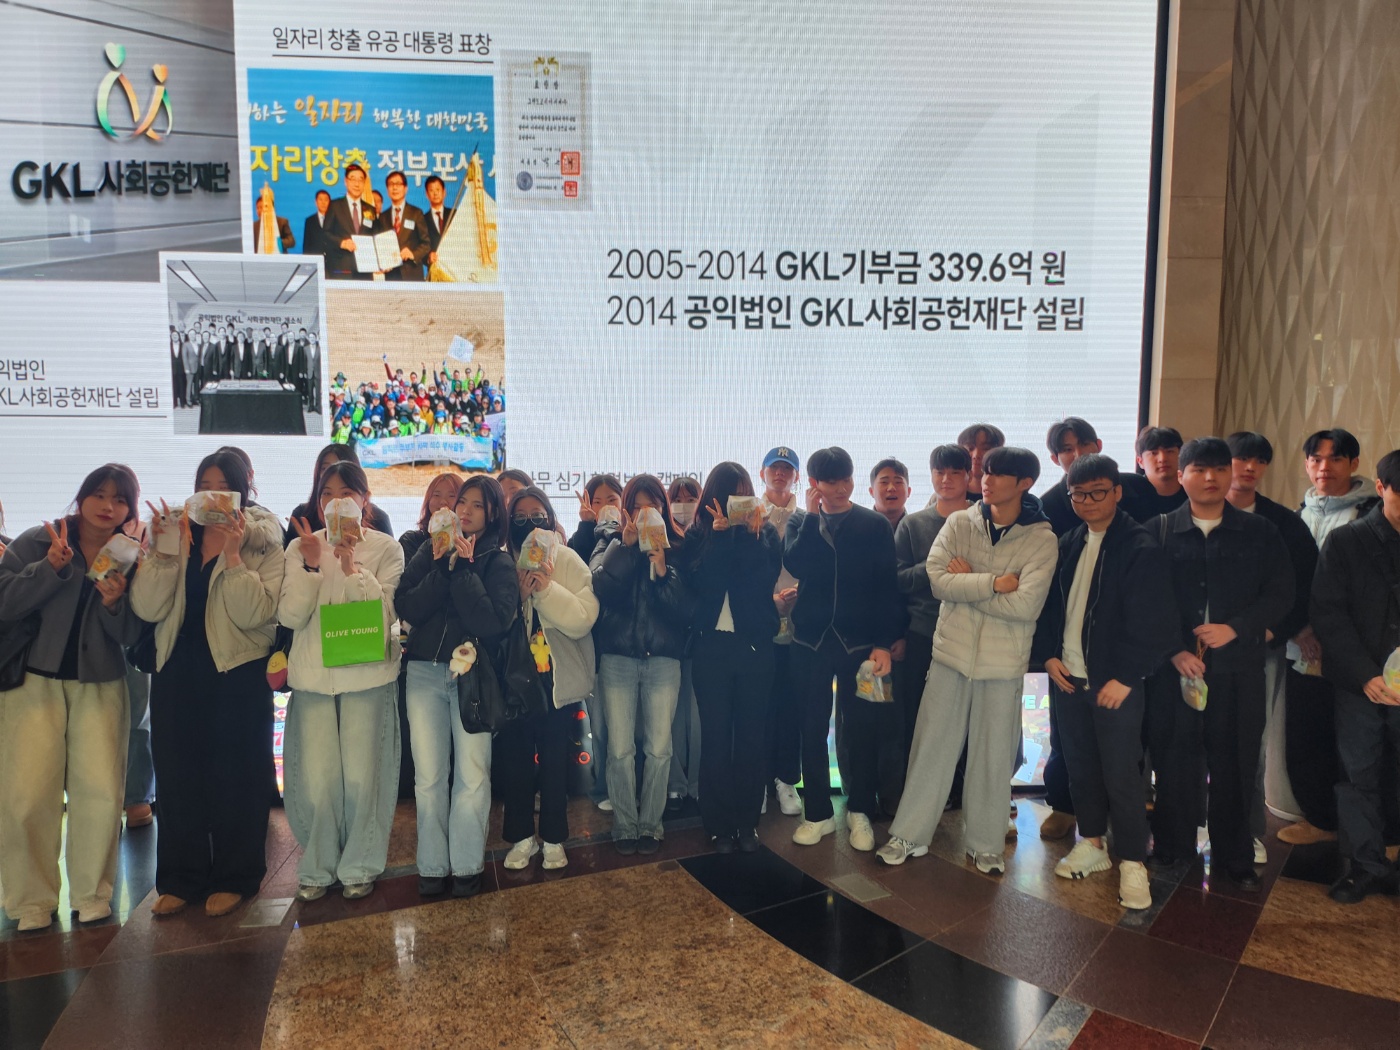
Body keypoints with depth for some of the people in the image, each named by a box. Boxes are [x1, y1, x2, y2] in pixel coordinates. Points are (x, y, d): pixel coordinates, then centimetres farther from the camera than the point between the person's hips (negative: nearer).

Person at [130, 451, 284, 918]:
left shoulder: (263, 545, -3)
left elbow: (254, 613, -17)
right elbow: (147, 608, -5)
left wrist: (232, 555, -21)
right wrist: (165, 552, -15)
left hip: (238, 675, -3)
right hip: (177, 674, 4)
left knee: (235, 777, 6)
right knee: (177, 775, 10)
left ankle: (232, 878, 21)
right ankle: (180, 878, 25)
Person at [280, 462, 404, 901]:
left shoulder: (385, 548, 1)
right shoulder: (301, 547, 7)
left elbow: (385, 613, -9)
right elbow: (290, 616, -2)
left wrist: (351, 567, -20)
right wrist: (311, 565, -15)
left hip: (366, 675, -2)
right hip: (312, 676, 2)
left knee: (361, 778, 2)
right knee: (315, 780, 1)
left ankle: (359, 866, 20)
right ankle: (317, 867, 22)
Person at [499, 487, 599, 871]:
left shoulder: (568, 562, -3)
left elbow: (583, 619, -14)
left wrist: (547, 588, -22)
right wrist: (518, 593, -19)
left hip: (558, 678, -1)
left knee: (555, 759, 7)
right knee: (514, 758, 7)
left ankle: (553, 839, 24)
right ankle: (521, 836, 26)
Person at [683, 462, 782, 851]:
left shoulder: (765, 532, 3)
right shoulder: (699, 533, 3)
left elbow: (765, 581, -11)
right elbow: (699, 581, -13)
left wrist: (751, 534, -15)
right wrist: (720, 533, -15)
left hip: (755, 643, 0)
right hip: (712, 643, 0)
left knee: (752, 734, 5)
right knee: (716, 735, 3)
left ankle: (748, 822, 17)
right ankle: (719, 824, 14)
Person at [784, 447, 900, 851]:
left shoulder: (875, 525, 1)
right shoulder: (800, 523, 7)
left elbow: (887, 588, -2)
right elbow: (794, 563, -13)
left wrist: (884, 643, -9)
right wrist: (812, 514, -10)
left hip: (859, 642, -1)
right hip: (811, 640, 2)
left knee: (862, 729, 5)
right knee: (812, 730, 7)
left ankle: (860, 811, 21)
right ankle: (818, 813, 20)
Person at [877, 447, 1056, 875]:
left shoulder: (1041, 539, -7)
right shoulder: (959, 523, 0)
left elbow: (1025, 605, -18)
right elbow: (937, 579, -11)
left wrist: (966, 584, -12)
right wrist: (993, 582, -17)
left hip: (1002, 662, -1)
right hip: (951, 651, 2)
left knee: (993, 755, 10)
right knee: (932, 745, 8)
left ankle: (986, 843, 27)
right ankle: (910, 834, 21)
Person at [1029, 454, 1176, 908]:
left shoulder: (1142, 549, -10)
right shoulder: (1067, 545, 9)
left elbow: (1154, 624, -13)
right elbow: (1049, 605, 15)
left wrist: (1125, 678, -15)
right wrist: (1048, 655, 2)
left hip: (1115, 683, -6)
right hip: (1067, 677, 6)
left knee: (1121, 775, 0)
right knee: (1079, 765, 14)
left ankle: (1132, 863, 13)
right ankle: (1092, 843, 30)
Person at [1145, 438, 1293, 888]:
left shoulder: (1260, 533, 6)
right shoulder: (1159, 531, 2)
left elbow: (1280, 594, 3)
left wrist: (1235, 628, -11)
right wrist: (1175, 650, -12)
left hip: (1238, 668, 1)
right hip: (1174, 666, -1)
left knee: (1235, 762, 6)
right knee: (1173, 757, 7)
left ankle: (1234, 855, 23)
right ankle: (1171, 845, 24)